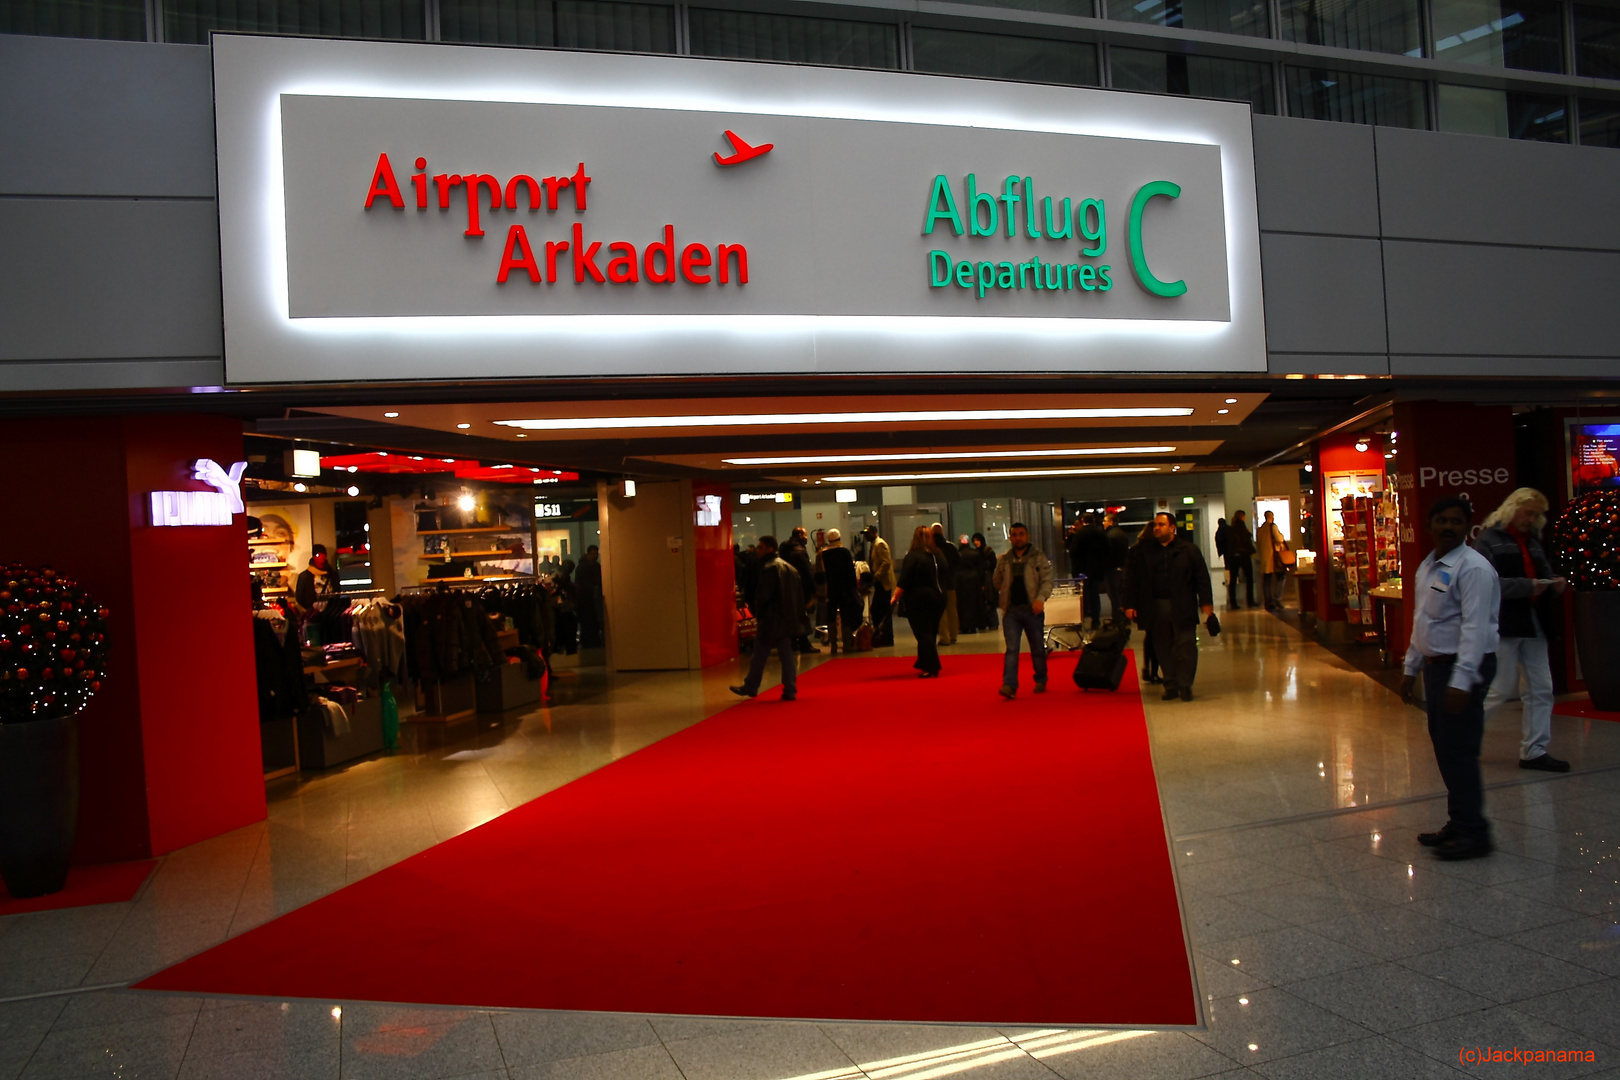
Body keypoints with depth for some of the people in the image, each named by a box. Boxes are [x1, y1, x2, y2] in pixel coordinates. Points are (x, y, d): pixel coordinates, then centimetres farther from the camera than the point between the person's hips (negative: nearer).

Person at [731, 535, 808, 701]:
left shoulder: (768, 568, -13)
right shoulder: (789, 567, 11)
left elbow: (762, 595, -16)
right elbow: (799, 593, 13)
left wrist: (758, 615, -3)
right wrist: (797, 615, 15)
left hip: (770, 619, -7)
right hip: (788, 619, 7)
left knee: (759, 655, 4)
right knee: (787, 654, 8)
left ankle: (750, 687, 13)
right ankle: (790, 690, 6)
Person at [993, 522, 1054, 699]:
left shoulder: (1039, 558, 2)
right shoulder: (1003, 560, 10)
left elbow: (1047, 581, -6)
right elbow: (997, 583, 16)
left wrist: (1040, 598, -20)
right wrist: (999, 603, 5)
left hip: (1032, 609, -1)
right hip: (1011, 611, 1)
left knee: (1037, 648, 10)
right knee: (1011, 648, -7)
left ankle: (1041, 681, 27)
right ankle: (1009, 686, -13)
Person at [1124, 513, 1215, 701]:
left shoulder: (1189, 550, 4)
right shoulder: (1140, 552, 8)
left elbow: (1202, 577, 3)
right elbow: (1131, 580, 7)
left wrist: (1206, 602, -4)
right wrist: (1130, 605, 1)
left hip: (1182, 607, -2)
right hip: (1155, 608, 2)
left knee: (1186, 646, -3)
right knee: (1163, 649, 5)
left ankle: (1185, 686, 6)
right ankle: (1170, 685, 13)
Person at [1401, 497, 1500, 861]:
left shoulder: (1473, 568, -14)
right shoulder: (1427, 566, 14)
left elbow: (1475, 627, -21)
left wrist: (1460, 681, -25)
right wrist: (1411, 668, 22)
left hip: (1464, 667, -9)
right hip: (1435, 666, 9)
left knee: (1458, 751, -6)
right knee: (1444, 749, 14)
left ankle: (1473, 832, 3)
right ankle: (1458, 824, 25)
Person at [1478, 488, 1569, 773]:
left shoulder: (1533, 541, 18)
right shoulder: (1489, 540, -6)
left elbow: (1543, 575, 22)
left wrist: (1554, 583, -1)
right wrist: (1527, 586, -23)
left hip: (1533, 623, 8)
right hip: (1504, 625, -8)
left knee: (1541, 689, 6)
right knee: (1503, 689, -4)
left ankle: (1534, 751, 13)